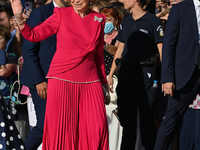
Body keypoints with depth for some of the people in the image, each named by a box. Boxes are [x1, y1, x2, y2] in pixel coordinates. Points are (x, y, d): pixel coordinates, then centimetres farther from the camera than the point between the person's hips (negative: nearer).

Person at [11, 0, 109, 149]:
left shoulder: (99, 20, 8)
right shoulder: (62, 15, 1)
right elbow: (34, 35, 1)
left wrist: (104, 83, 19)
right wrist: (19, 17, -13)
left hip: (89, 82, 2)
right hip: (62, 80, -2)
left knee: (97, 130, -4)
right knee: (61, 128, -2)